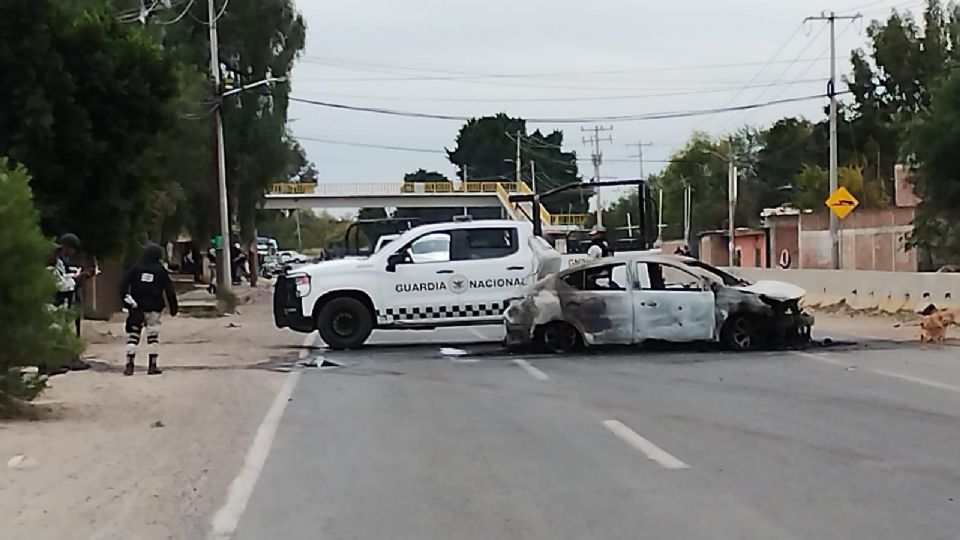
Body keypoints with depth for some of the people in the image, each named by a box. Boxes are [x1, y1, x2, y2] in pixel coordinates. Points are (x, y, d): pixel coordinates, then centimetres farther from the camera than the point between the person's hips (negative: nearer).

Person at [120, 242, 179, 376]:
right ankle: (152, 365, 1)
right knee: (153, 335, 4)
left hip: (136, 306, 1)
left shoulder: (135, 268, 4)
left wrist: (125, 297, -7)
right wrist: (173, 307, 9)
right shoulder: (161, 270, 2)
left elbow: (124, 283, -6)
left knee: (133, 334, 5)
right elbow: (169, 289, 3)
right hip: (154, 308, -1)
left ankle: (129, 365, -3)